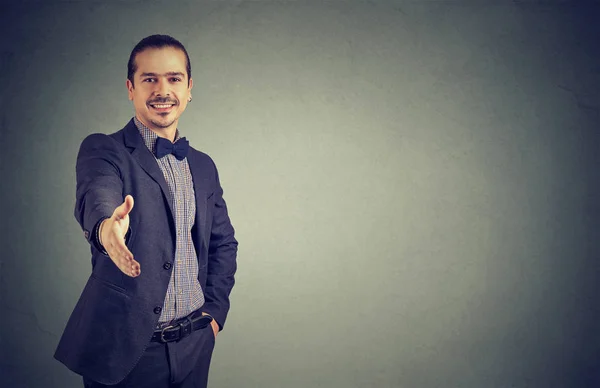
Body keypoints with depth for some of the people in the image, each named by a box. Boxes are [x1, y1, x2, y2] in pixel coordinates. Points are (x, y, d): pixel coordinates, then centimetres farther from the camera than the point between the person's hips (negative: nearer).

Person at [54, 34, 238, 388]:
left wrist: (214, 311, 6)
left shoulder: (204, 167, 9)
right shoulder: (102, 150, -5)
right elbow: (95, 196, -26)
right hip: (124, 346, -4)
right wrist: (106, 225, -48)